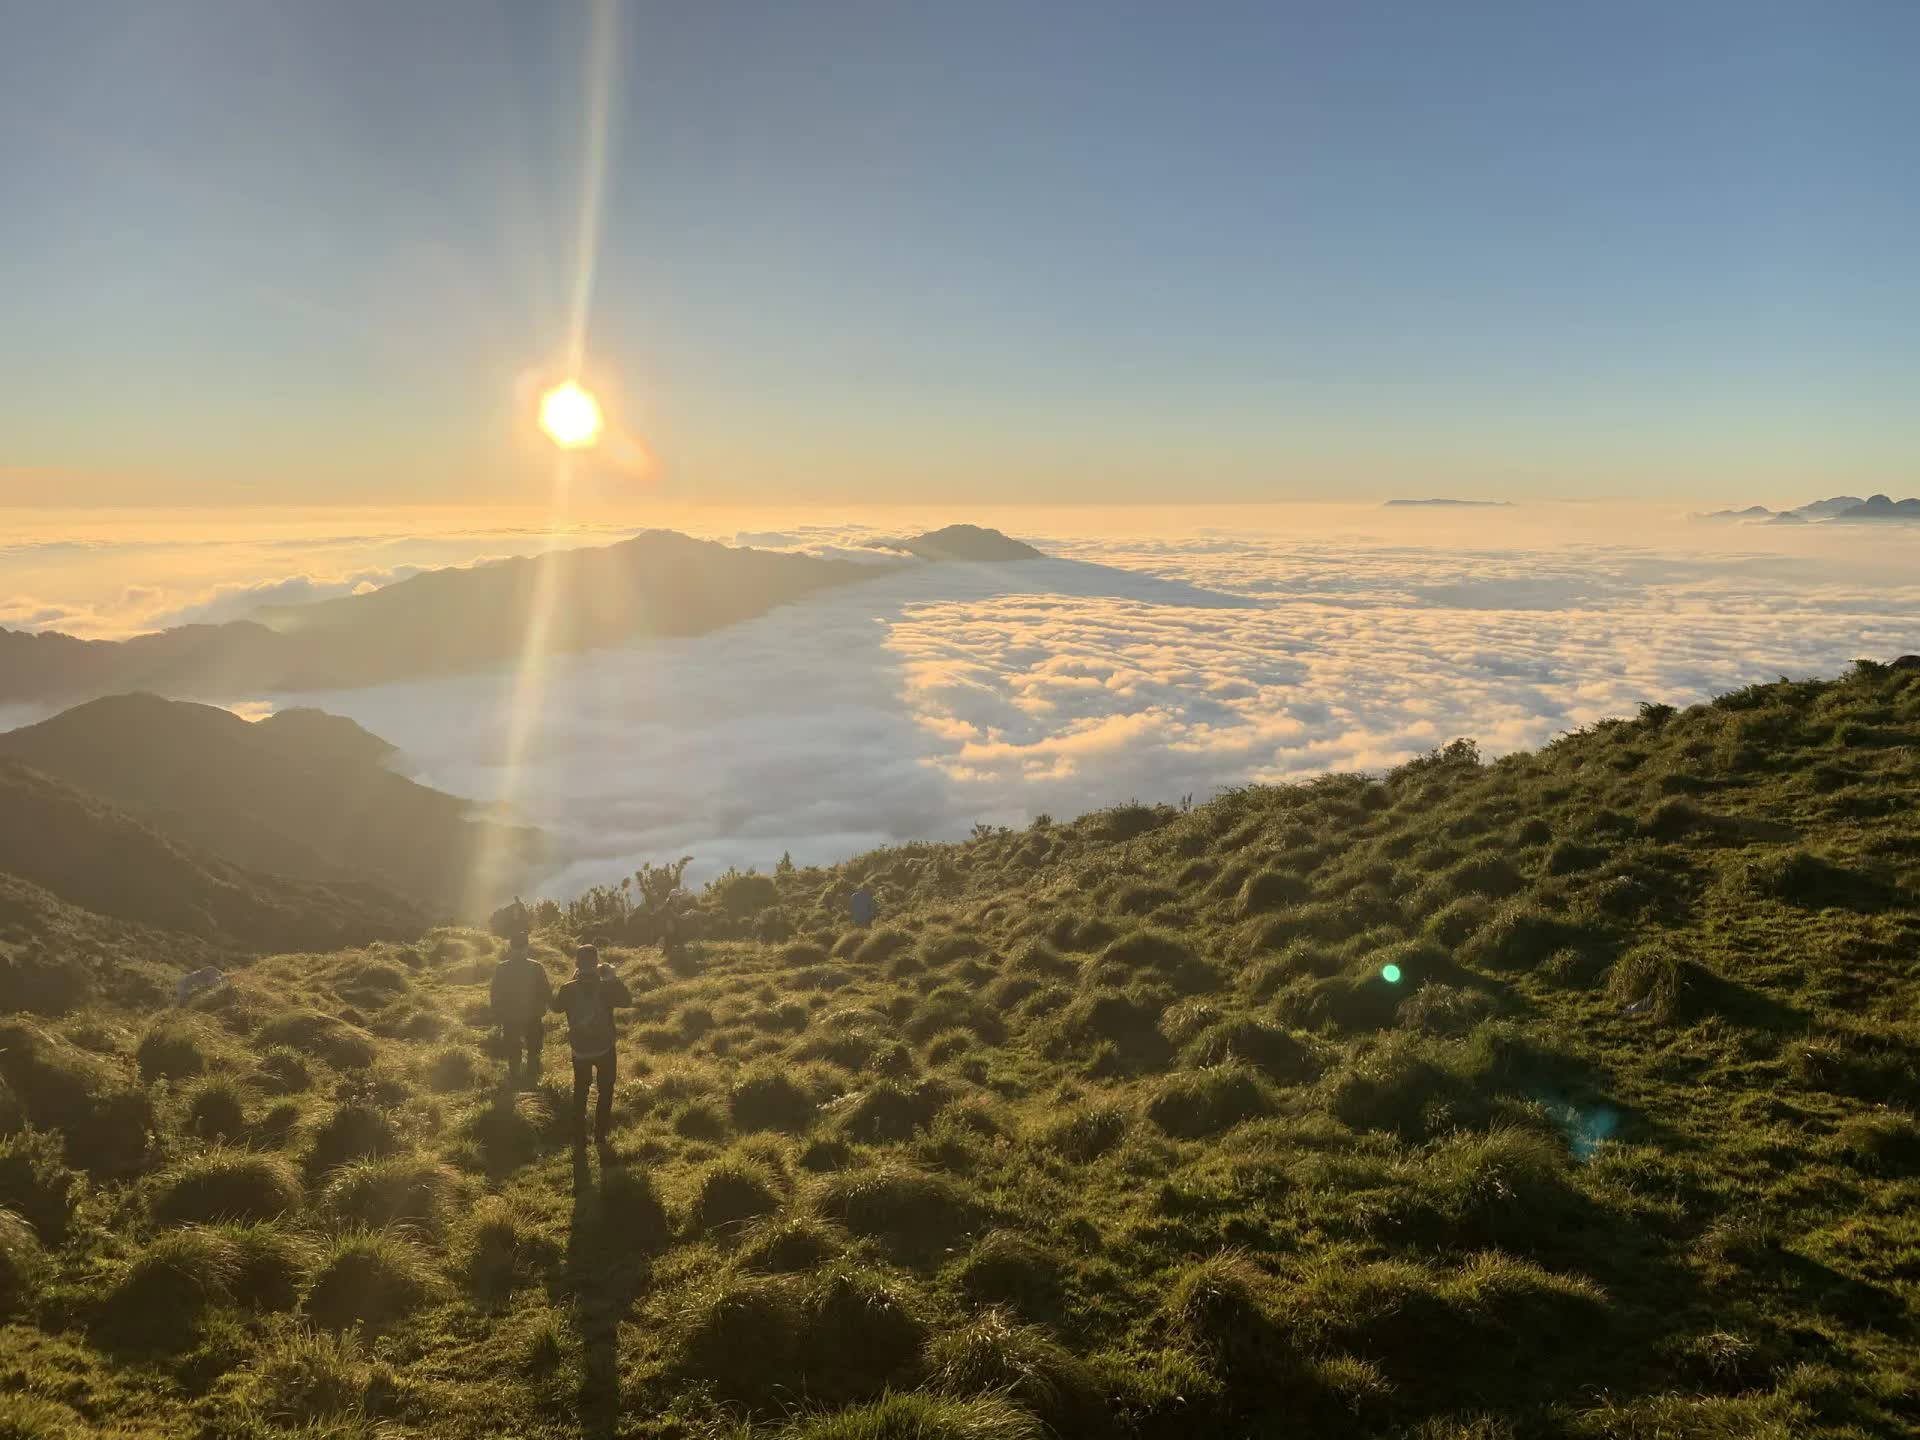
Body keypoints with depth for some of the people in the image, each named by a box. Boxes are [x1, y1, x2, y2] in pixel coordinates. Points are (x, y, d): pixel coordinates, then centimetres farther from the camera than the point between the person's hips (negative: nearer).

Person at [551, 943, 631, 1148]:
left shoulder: (568, 989, -17)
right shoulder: (607, 987, -20)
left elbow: (556, 1005, 4)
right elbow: (627, 1000, -2)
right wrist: (613, 976, -1)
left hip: (579, 1049, 1)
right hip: (604, 1048, -1)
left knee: (580, 1093, 18)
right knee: (605, 1091, 20)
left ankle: (580, 1139, 19)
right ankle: (600, 1135, 24)